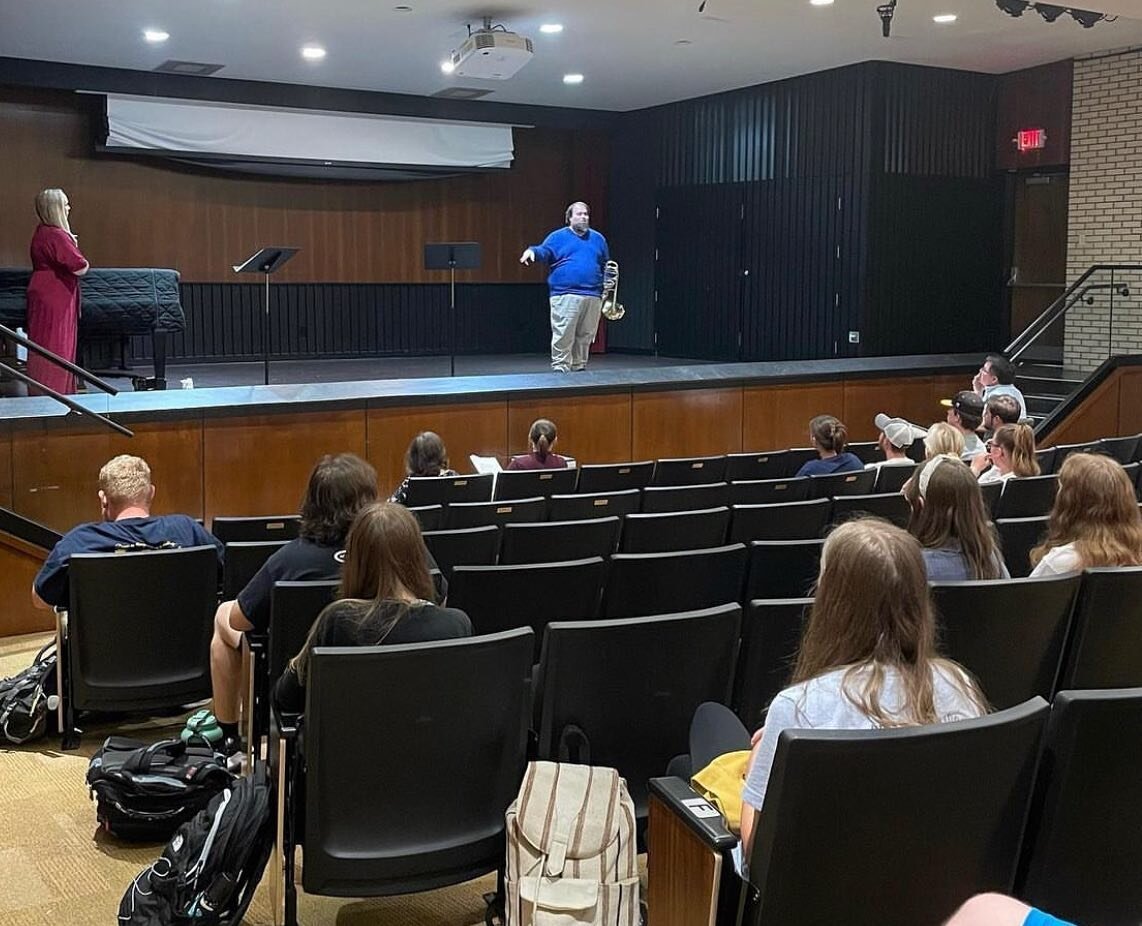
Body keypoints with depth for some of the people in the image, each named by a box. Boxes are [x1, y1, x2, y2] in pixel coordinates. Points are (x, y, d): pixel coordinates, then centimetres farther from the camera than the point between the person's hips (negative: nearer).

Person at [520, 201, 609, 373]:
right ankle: (560, 369, -5)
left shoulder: (598, 239, 19)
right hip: (565, 296, -4)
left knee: (585, 337, 7)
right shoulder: (558, 237, 7)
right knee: (563, 336, -10)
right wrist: (532, 251, -28)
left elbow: (606, 266, 23)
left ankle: (579, 368, 17)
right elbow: (544, 252, -6)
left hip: (593, 297, 4)